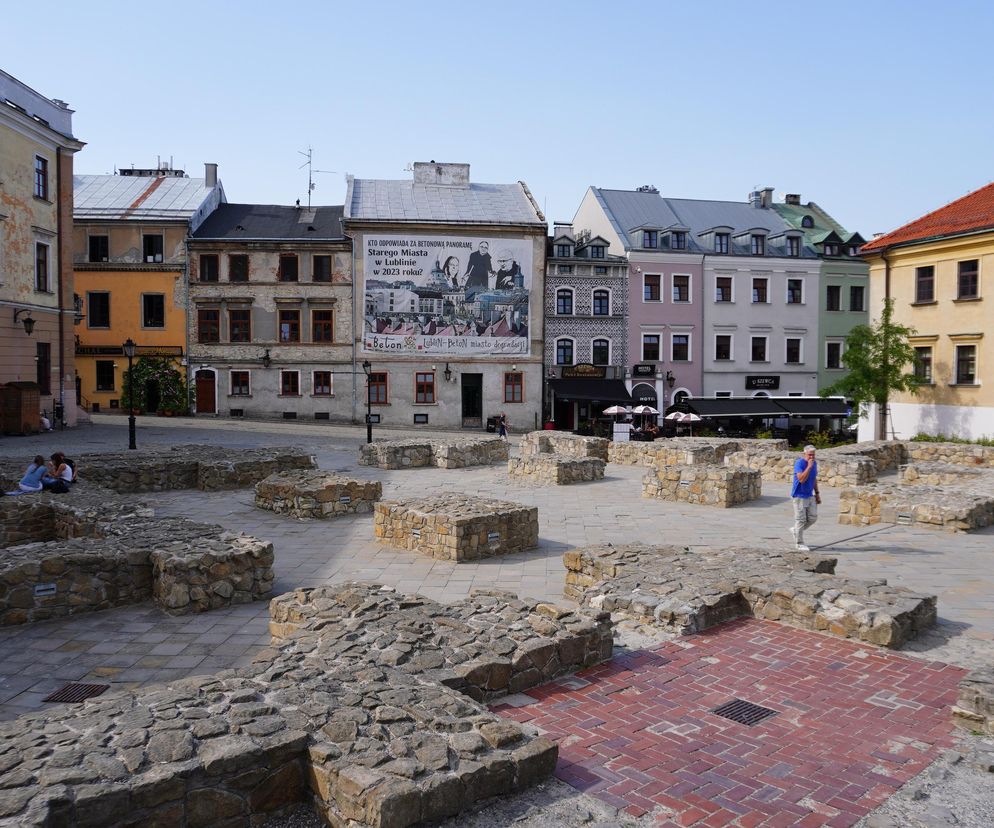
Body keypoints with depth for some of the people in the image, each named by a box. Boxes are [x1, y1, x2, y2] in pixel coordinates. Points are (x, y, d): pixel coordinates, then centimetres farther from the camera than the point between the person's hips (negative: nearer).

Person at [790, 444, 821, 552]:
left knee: (813, 517, 8)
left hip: (810, 496, 7)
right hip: (799, 496, -7)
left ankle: (795, 530, 30)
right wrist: (809, 466, -28)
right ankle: (800, 544, 9)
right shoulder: (799, 463, -17)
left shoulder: (814, 463, 6)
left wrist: (817, 493, 15)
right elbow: (801, 479, -28)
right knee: (800, 520, -2)